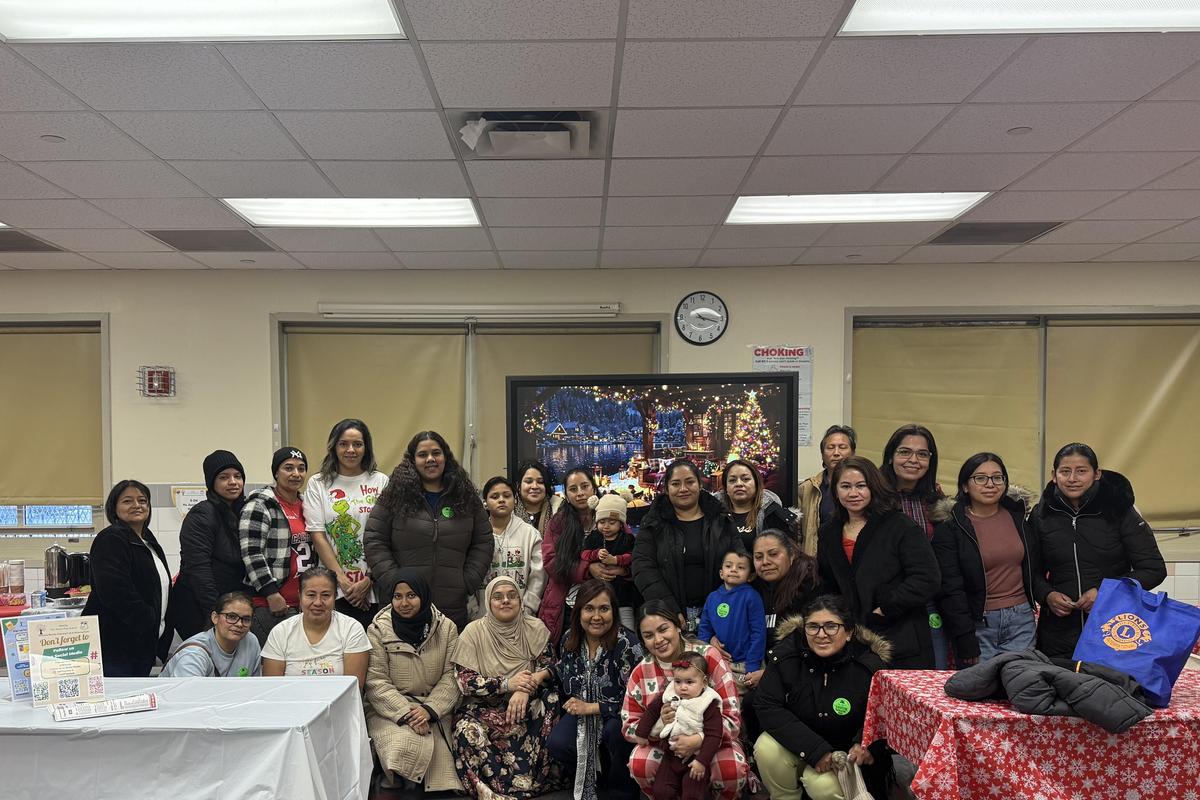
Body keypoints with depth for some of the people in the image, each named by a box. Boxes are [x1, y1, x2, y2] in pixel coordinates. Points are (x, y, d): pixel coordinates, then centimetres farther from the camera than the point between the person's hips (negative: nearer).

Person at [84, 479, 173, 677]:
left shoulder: (148, 542, 17)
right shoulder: (111, 540, -12)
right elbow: (118, 595, -22)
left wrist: (164, 635, 14)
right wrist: (151, 623, -15)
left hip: (144, 644, 9)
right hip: (114, 645, -9)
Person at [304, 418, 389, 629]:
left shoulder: (381, 482, 6)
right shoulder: (318, 484, 7)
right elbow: (317, 536, 0)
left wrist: (368, 581, -7)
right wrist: (342, 580, -8)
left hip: (374, 590, 0)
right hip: (333, 589, 0)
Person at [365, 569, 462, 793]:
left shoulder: (446, 627, 3)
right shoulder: (378, 630, -3)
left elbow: (451, 676, -1)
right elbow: (376, 682, -8)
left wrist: (429, 710, -17)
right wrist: (405, 714, -20)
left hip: (434, 709, 1)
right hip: (389, 709, -1)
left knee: (436, 749, -27)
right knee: (403, 744, -31)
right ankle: (395, 784, -2)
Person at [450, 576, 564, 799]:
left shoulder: (535, 629, 3)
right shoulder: (473, 632, -3)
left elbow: (548, 668, -3)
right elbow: (465, 681, -10)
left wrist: (525, 690, -24)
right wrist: (508, 684, -22)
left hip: (527, 706, 2)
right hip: (483, 708, -2)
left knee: (550, 697, -28)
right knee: (468, 732, -34)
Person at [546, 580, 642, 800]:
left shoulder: (626, 644, -20)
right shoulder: (570, 638, -3)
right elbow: (563, 668, 20)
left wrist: (591, 708, -21)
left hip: (618, 716, -4)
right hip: (581, 713, 4)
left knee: (615, 732, -37)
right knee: (557, 744, -24)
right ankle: (597, 775, 9)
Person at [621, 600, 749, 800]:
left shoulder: (708, 657, -17)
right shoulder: (640, 673, -8)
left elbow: (732, 716, -19)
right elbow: (629, 726, -5)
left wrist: (698, 740, -36)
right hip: (664, 742, 2)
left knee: (732, 771, -32)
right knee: (639, 766, -27)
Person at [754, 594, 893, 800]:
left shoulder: (870, 667, -17)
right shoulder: (786, 654, -15)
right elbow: (768, 707, -17)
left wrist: (866, 744, -27)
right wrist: (813, 749, -26)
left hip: (846, 754, -1)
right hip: (797, 747, 2)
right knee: (767, 748, -27)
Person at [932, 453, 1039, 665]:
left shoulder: (1018, 516, 8)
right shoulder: (949, 527, -5)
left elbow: (1034, 568, 20)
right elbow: (950, 590, -8)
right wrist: (967, 645, -12)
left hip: (1021, 621, 4)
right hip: (978, 625, -3)